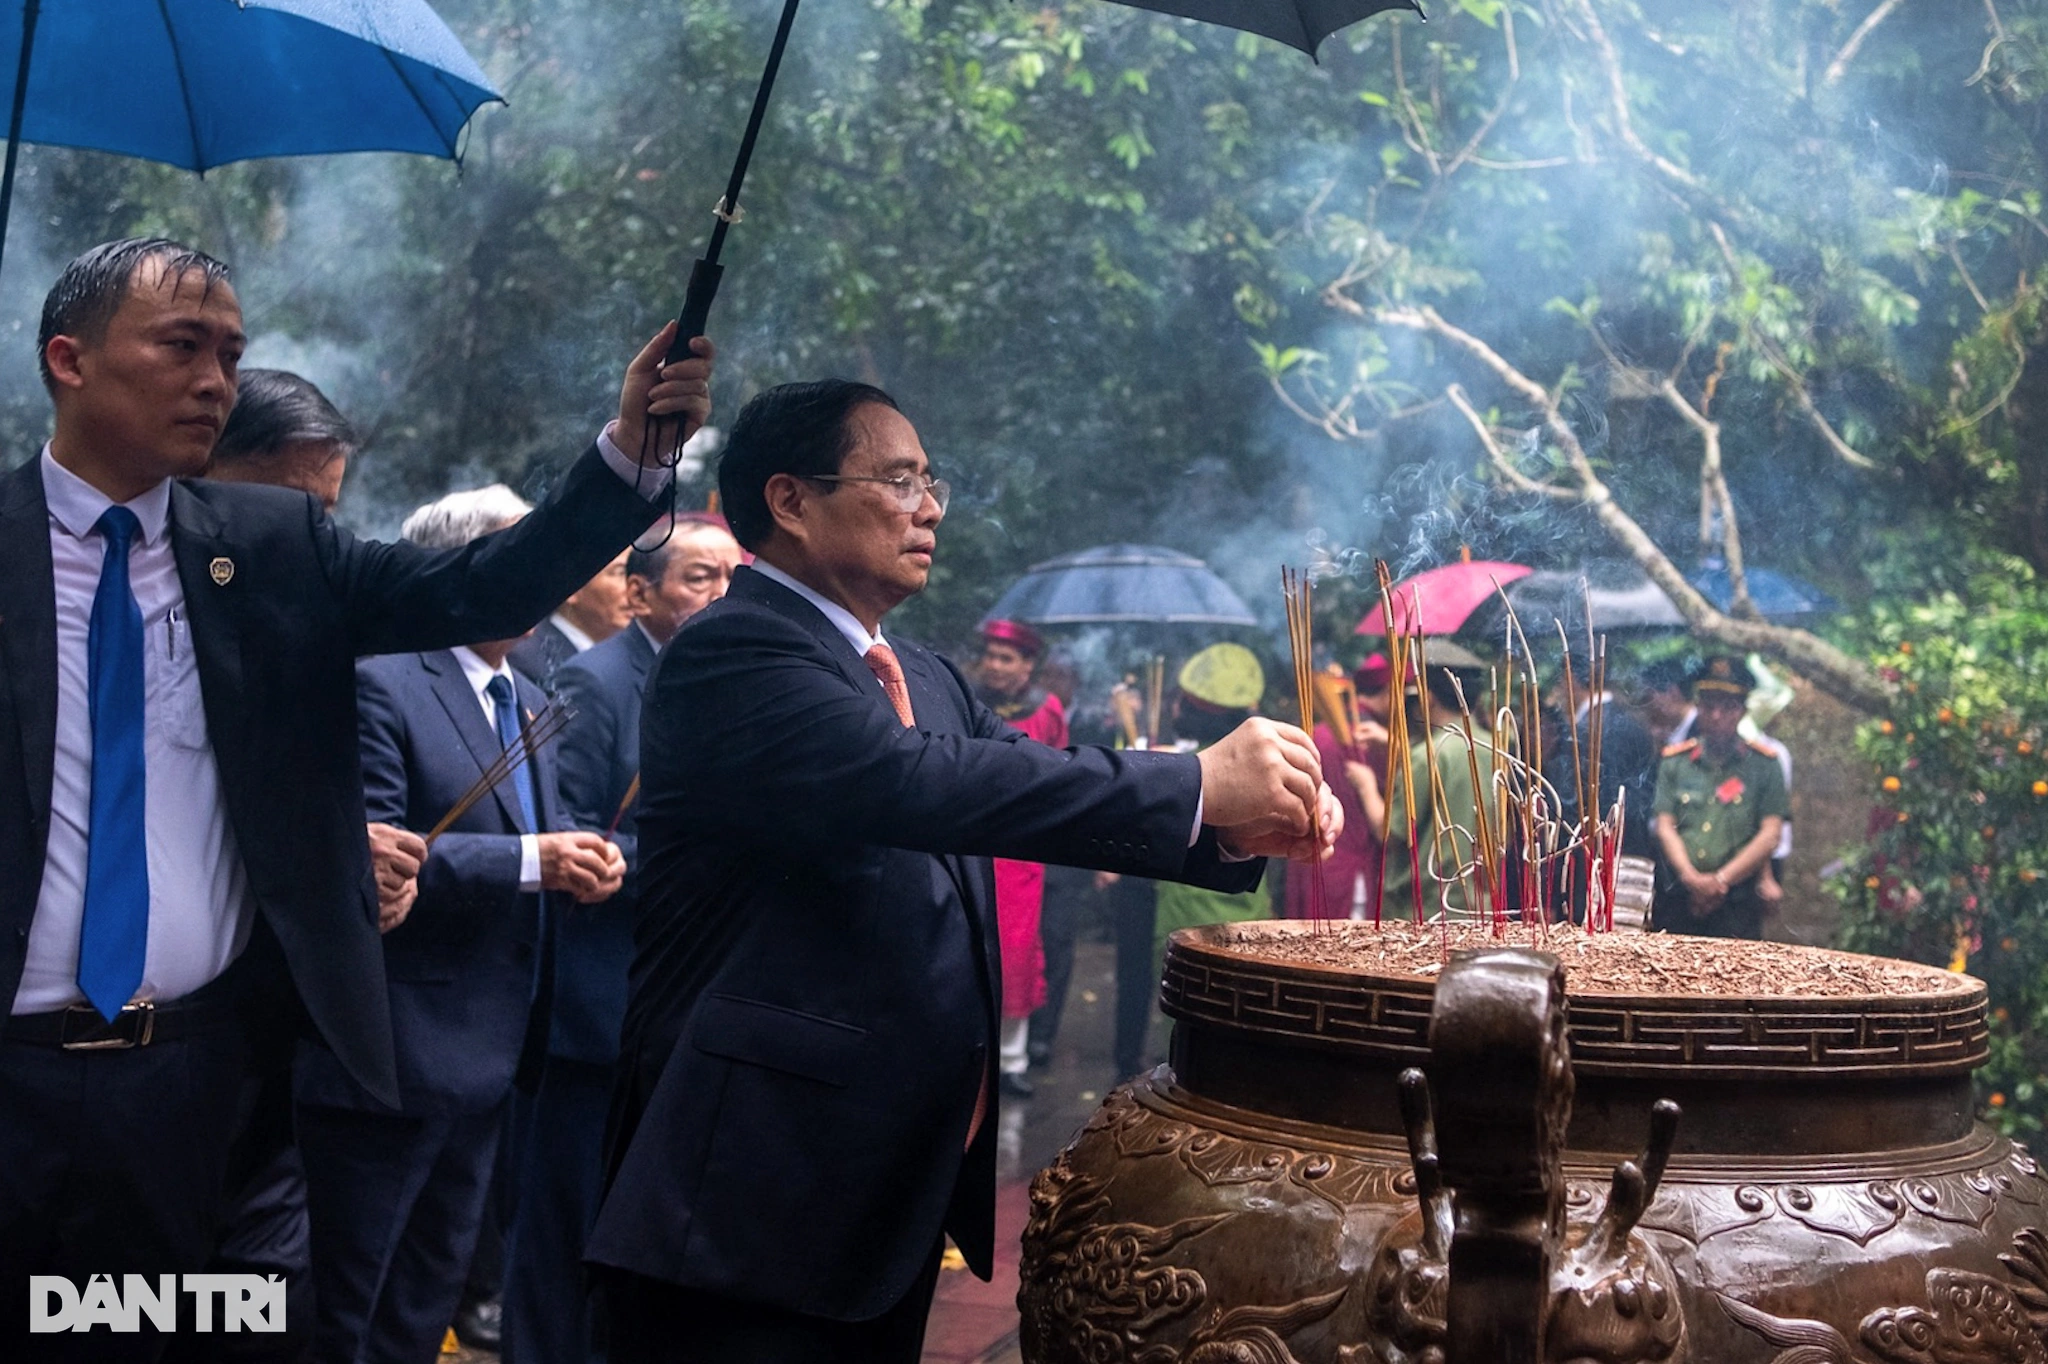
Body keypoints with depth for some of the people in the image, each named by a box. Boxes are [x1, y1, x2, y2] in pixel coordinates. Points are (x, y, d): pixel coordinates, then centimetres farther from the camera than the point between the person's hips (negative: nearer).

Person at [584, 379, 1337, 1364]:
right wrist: (1199, 785, -26)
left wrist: (1234, 826, -10)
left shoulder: (927, 680, 16)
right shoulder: (732, 654, -14)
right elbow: (911, 783, -28)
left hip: (899, 1188, 9)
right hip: (761, 1197, -9)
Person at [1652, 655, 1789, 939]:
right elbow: (1665, 827, 4)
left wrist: (1721, 880, -10)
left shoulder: (1763, 765, 5)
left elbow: (1770, 836, -1)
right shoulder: (1674, 762, 11)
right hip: (1676, 898, 2)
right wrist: (1692, 878, -12)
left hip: (1737, 905, -2)